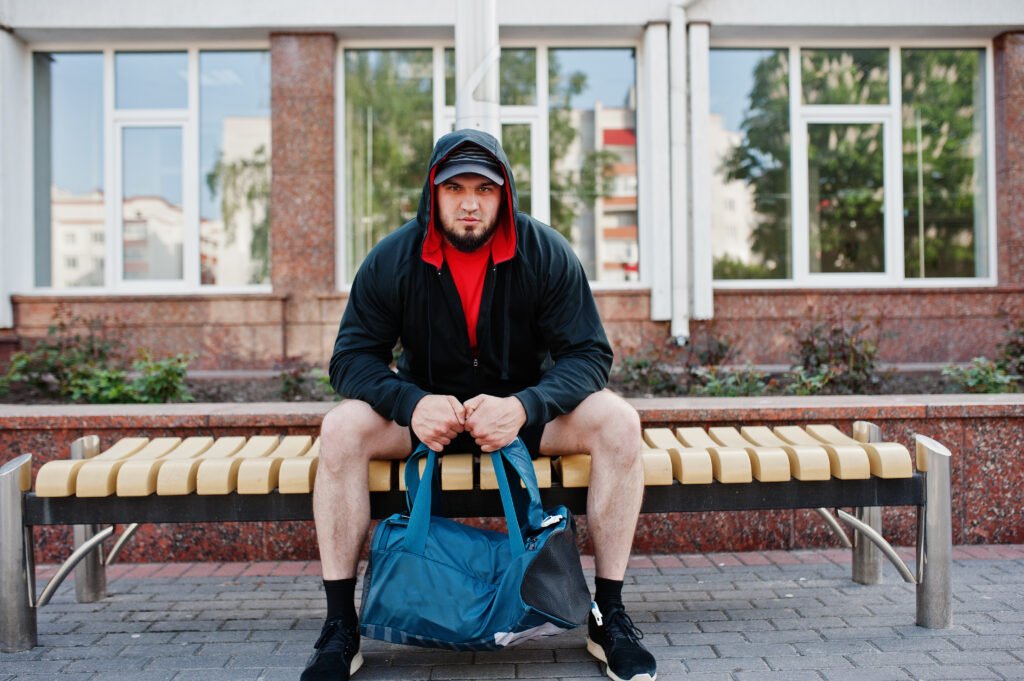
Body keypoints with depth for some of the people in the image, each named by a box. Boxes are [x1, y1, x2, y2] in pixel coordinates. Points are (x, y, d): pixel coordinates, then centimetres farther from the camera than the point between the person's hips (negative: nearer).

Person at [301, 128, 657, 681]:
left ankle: (609, 618, -14)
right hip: (426, 408, 1)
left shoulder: (546, 253, -12)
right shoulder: (392, 260, -11)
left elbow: (588, 354, -14)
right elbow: (353, 356, -10)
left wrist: (524, 406, -35)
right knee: (340, 430, -27)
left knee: (618, 422, -27)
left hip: (522, 408, 0)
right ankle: (340, 628, -16)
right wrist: (412, 404, -32)